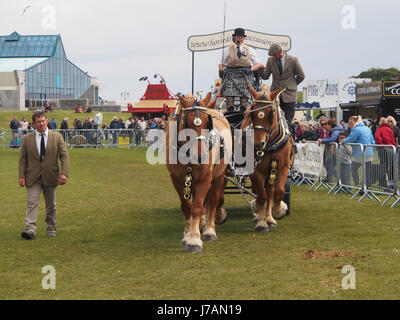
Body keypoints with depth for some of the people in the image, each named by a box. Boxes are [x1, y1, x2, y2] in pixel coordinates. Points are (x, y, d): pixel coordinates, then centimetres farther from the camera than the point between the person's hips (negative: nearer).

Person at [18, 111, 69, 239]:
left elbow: (64, 156, -1)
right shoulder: (27, 139, 4)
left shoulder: (57, 137, 2)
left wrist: (64, 173, -14)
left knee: (51, 205, 10)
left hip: (50, 177, 1)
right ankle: (30, 229, -21)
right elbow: (22, 159, 5)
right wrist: (21, 176, -5)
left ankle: (51, 229, 23)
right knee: (32, 203, -13)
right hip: (33, 177, -1)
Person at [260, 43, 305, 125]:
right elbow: (265, 77, 5)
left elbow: (301, 76, 4)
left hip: (289, 94, -2)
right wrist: (262, 70, -13)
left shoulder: (293, 60, -4)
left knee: (288, 120, -2)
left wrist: (292, 85, 5)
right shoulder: (270, 60, 4)